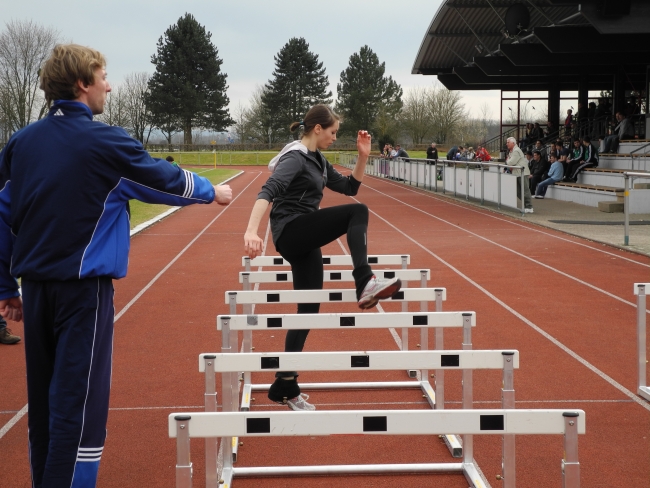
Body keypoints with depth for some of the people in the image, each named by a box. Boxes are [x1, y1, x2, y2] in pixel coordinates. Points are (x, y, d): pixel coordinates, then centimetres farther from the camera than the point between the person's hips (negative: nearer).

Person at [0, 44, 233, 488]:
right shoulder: (105, 142, -9)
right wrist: (211, 192, 23)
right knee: (79, 405, -4)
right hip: (84, 287, -6)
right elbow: (167, 179, 4)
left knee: (44, 401, 15)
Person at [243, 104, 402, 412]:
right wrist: (251, 231, -43)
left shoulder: (318, 160, 15)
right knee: (357, 212, -22)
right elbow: (268, 191, -28)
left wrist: (363, 157, 7)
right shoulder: (295, 157, -13)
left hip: (305, 242, 9)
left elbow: (349, 187, 21)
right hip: (291, 231, -9)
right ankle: (365, 284, -35)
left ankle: (285, 386, 13)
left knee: (309, 309, 8)